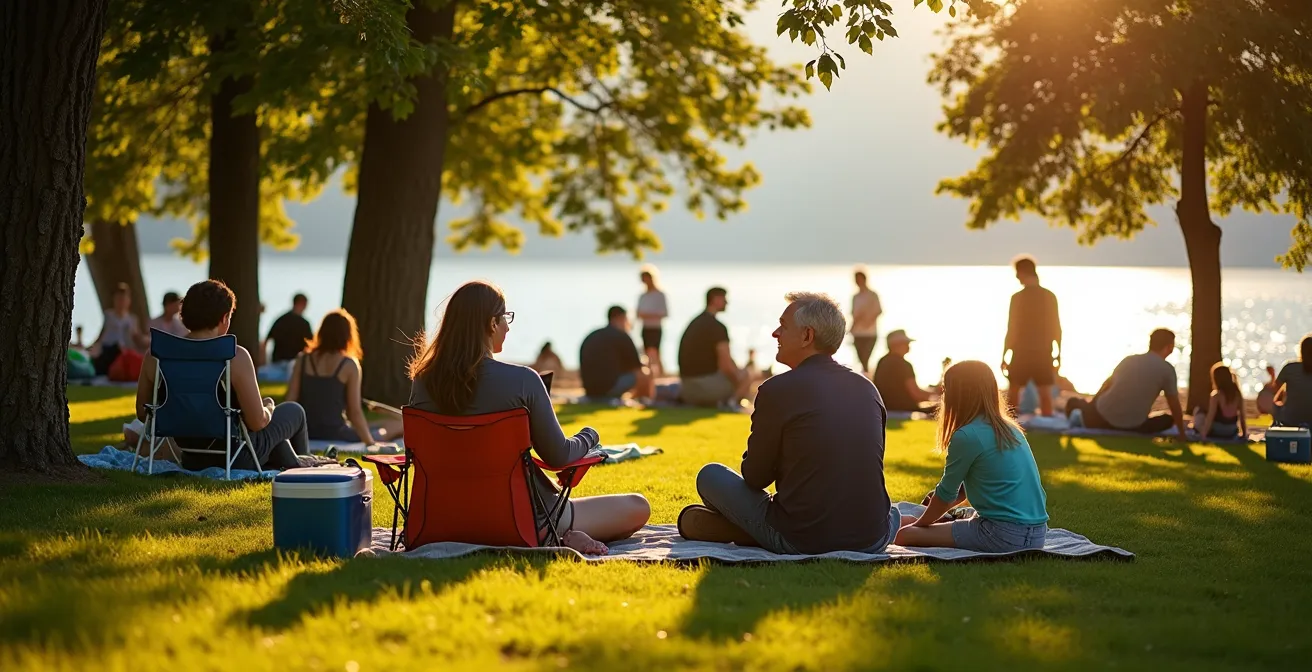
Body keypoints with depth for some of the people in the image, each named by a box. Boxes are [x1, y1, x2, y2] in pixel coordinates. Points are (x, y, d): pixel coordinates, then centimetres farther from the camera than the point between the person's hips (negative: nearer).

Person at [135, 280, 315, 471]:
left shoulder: (155, 356, -9)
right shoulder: (235, 357, -23)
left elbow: (143, 414, 2)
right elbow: (257, 422, -21)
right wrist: (268, 408, 3)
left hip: (191, 461, 5)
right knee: (294, 411, 26)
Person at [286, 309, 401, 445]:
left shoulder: (303, 360, 3)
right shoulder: (349, 366, -8)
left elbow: (290, 401, 1)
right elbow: (355, 412, -8)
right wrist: (369, 441, 1)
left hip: (306, 434, 5)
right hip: (335, 434, -5)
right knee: (396, 428, 13)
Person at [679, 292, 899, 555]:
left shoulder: (777, 390, -10)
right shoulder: (867, 389, 6)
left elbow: (755, 477, 0)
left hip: (800, 541, -3)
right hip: (873, 541, 3)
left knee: (710, 475, 14)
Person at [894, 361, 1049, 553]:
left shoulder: (967, 436, -12)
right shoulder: (1010, 429, 14)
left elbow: (946, 493, 0)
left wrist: (919, 524, 17)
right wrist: (926, 518, 26)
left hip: (1005, 535, -8)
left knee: (904, 535, -5)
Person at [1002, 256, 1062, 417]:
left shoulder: (1018, 297, -10)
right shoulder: (1050, 296, 0)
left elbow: (1012, 329, -8)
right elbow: (1056, 328, 3)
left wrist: (1004, 357, -2)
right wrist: (1058, 355, 11)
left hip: (1022, 352, -3)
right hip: (1043, 352, 3)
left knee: (1012, 394, 5)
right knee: (1045, 394, 4)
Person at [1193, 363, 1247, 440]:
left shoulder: (1216, 394, -18)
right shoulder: (1237, 393, -2)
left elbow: (1210, 416, -17)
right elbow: (1242, 415, 2)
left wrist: (1203, 434, -12)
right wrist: (1244, 433, 11)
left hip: (1217, 431, -5)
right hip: (1232, 432, 5)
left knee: (1198, 411, 17)